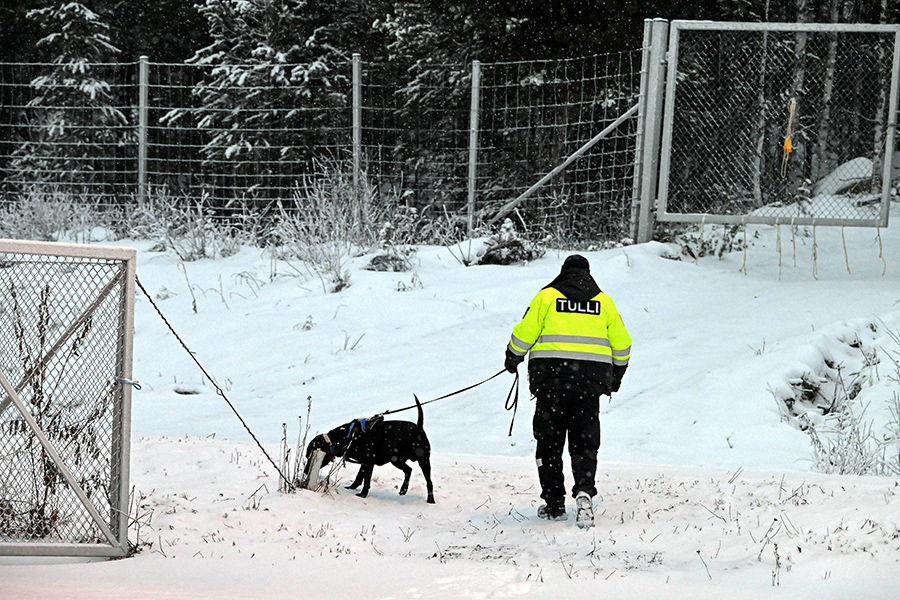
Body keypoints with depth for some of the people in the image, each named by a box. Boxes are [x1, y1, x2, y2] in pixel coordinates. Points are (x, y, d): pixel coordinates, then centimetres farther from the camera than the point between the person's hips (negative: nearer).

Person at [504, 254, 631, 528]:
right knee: (584, 443, 7)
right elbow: (621, 343, 13)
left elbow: (524, 333, -1)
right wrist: (616, 376, 28)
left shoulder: (547, 296, 3)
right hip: (591, 379, 2)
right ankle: (584, 491, -17)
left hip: (551, 379, -2)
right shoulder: (604, 301, 11)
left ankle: (554, 503, 8)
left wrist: (512, 359, 18)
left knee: (549, 442, 8)